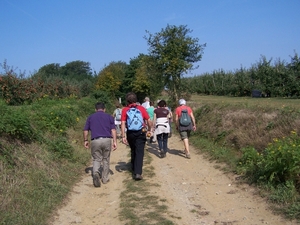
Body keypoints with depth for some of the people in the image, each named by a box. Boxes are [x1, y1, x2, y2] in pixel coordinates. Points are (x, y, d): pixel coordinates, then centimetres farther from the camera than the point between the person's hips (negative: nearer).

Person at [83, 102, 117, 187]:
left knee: (96, 159, 9)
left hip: (95, 141, 0)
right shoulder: (109, 116, 12)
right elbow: (113, 130, 2)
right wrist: (115, 141, 0)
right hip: (107, 140, 0)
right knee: (106, 159, 15)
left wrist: (85, 140, 21)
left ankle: (95, 173, -18)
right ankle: (105, 178, 21)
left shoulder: (91, 117, 13)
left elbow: (85, 130, 10)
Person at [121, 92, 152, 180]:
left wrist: (123, 136, -9)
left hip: (130, 134, 2)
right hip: (141, 133, -1)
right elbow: (149, 121, -2)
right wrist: (149, 130, 15)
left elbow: (123, 123, -10)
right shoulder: (141, 108, -1)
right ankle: (138, 173, -13)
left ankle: (134, 170, 33)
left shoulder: (125, 110, -2)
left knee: (133, 151, 21)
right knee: (139, 152, -2)